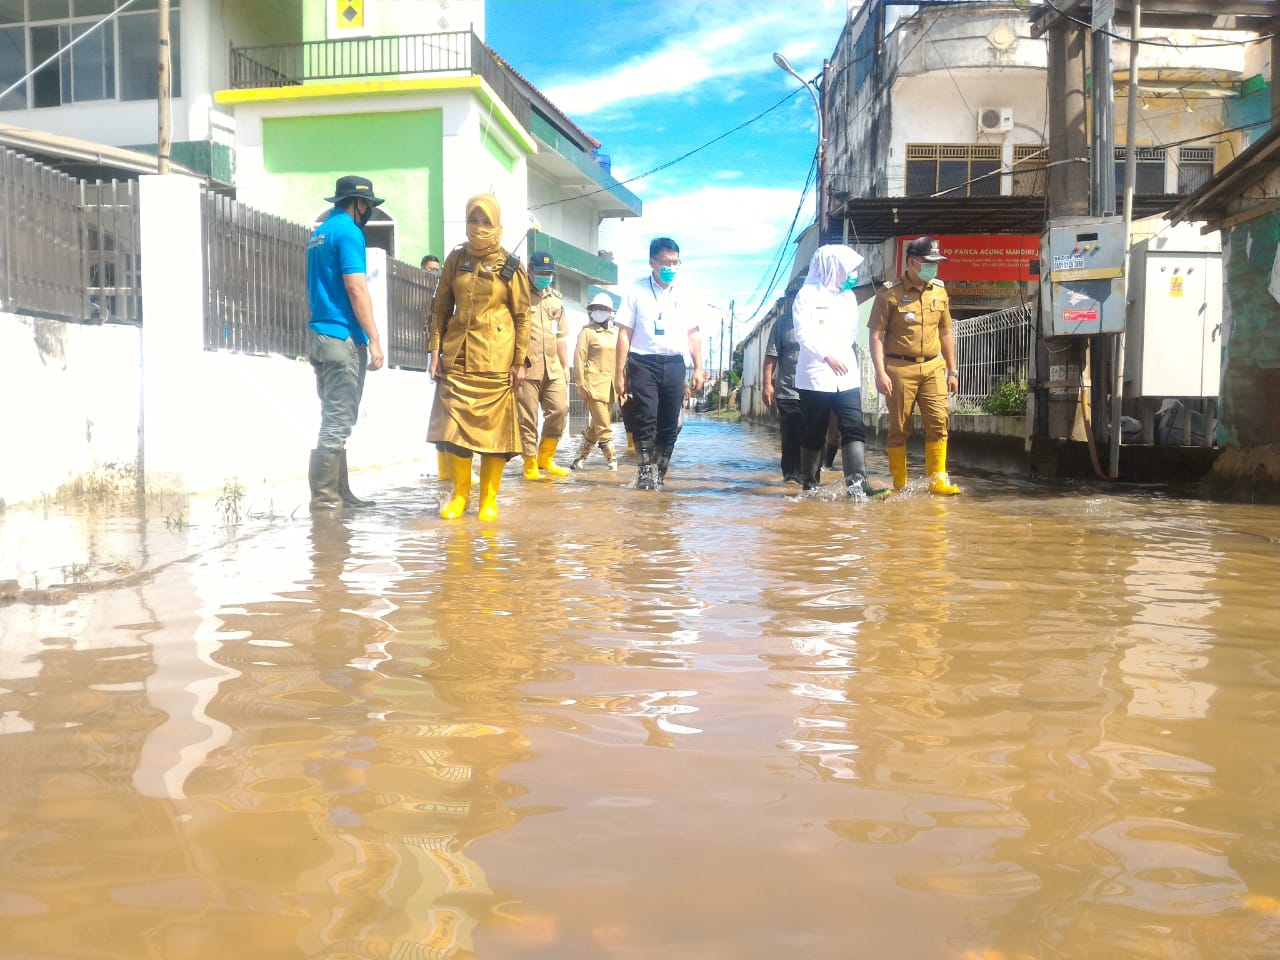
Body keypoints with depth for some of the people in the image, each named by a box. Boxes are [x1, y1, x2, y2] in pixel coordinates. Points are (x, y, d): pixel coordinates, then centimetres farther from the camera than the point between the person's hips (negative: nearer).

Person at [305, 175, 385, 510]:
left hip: (319, 333, 9)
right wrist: (374, 339, -15)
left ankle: (339, 493, 16)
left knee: (334, 419, 12)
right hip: (343, 337, -9)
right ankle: (324, 496, -4)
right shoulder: (348, 231, -10)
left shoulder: (319, 232, 18)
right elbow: (356, 288, -17)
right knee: (338, 422, -6)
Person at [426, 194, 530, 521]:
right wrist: (435, 349, 2)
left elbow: (522, 316, 2)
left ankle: (489, 498, 12)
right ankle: (460, 493, 14)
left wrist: (520, 361, -4)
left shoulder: (510, 266, 1)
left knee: (493, 426, 1)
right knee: (454, 425, -1)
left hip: (495, 358, -2)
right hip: (457, 356, 2)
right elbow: (441, 307, 10)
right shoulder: (456, 259, 8)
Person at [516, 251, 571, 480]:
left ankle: (545, 459, 14)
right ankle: (530, 466, 7)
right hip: (526, 367, -5)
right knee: (528, 418, -1)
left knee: (560, 409, -2)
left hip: (552, 367, 5)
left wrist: (565, 366, 18)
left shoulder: (556, 299, 17)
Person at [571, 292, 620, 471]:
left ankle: (579, 458, 21)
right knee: (604, 426, -8)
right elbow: (579, 359, -4)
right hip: (594, 385, -6)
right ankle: (611, 459, -3)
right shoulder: (587, 332, 0)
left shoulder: (614, 334, 16)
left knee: (596, 425, 11)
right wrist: (581, 385, -10)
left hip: (610, 386, 6)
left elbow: (619, 360, 19)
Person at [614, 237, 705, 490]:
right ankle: (645, 470, 5)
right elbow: (624, 333, 0)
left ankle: (658, 474, 15)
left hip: (674, 363, 3)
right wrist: (619, 373, -4)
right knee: (645, 419, -9)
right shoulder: (637, 291, 1)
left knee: (670, 424, 4)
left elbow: (693, 333, 14)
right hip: (643, 362, -3)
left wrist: (698, 368, 7)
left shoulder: (685, 294, 10)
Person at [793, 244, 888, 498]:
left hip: (847, 376, 5)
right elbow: (803, 332, -14)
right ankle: (810, 482, 14)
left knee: (854, 428, -9)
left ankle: (857, 482, -15)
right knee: (813, 432, 3)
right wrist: (827, 356, -23)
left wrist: (852, 361, 17)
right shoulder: (808, 294, -3)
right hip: (815, 376, -5)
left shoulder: (848, 296, 18)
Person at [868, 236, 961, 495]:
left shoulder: (939, 291, 11)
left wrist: (952, 370, 17)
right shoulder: (890, 293, -4)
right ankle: (899, 486, 9)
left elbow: (945, 332, 18)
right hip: (900, 368, -4)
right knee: (899, 428, 1)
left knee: (938, 421, -6)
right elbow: (876, 335, -6)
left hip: (933, 367, 4)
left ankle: (937, 479, 0)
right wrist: (880, 372, -15)